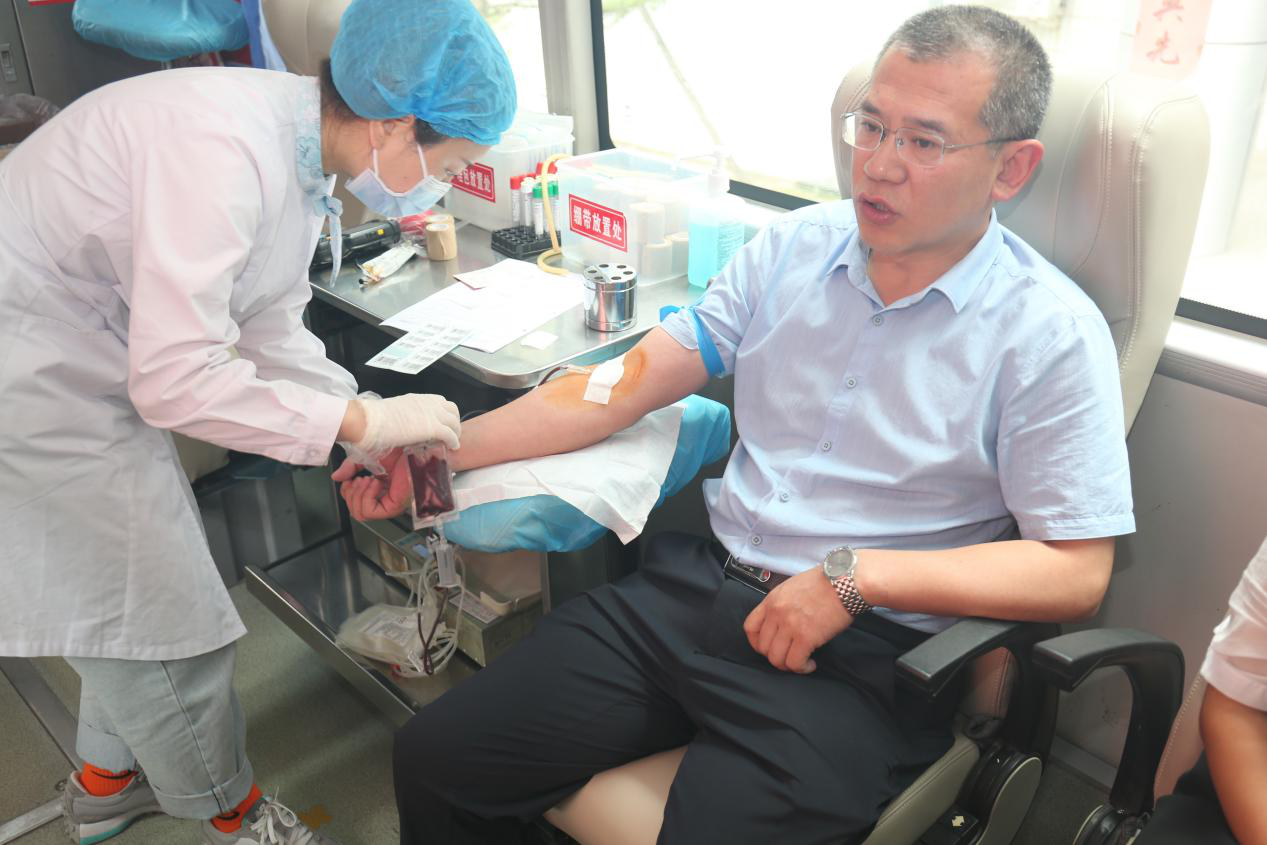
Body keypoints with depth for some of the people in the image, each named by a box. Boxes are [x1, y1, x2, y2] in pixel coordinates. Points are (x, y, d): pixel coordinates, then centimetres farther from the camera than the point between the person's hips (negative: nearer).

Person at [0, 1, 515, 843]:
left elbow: (271, 332, 5)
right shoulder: (222, 146, -31)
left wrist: (384, 442, -3)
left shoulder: (302, 152, -1)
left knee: (136, 594, 21)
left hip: (87, 366, 9)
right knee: (174, 621, 4)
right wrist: (362, 420, -26)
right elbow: (176, 379, -34)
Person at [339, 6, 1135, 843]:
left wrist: (855, 576, -18)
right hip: (696, 586, 4)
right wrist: (444, 447, 1)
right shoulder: (795, 246, 5)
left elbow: (1078, 571, -9)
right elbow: (627, 385, 6)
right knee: (434, 759, -1)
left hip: (859, 661, -3)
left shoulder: (1052, 334, -8)